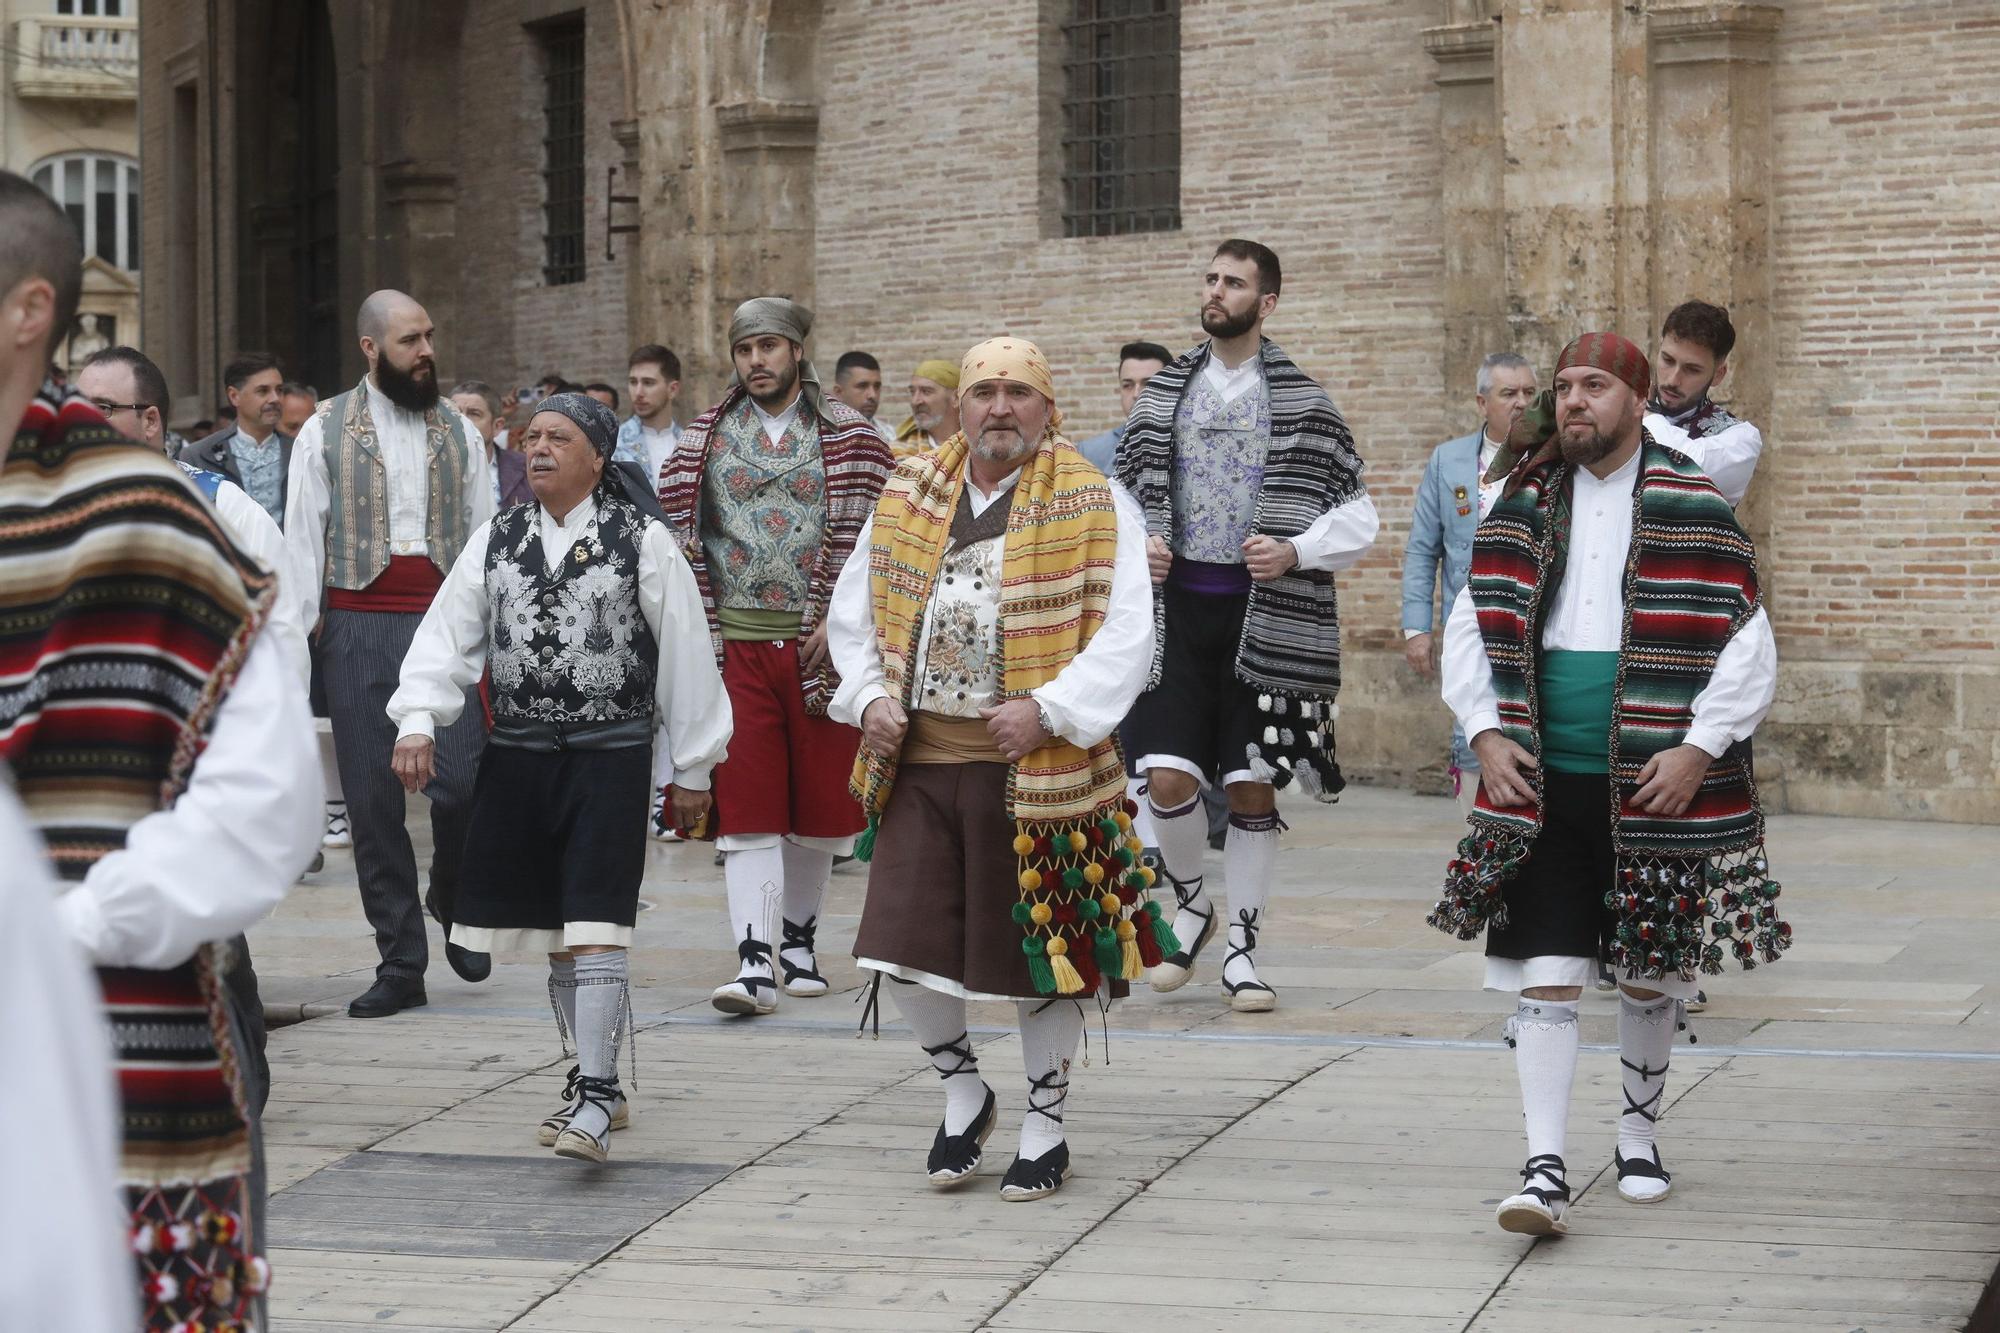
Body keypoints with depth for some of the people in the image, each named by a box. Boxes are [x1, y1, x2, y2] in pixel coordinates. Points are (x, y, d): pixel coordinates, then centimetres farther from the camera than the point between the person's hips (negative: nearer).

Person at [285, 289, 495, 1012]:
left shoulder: (457, 430, 12)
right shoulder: (325, 431, 6)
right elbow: (302, 537, 4)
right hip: (359, 626, 0)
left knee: (460, 779, -12)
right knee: (373, 799, 1)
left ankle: (454, 902, 19)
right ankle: (400, 964, 8)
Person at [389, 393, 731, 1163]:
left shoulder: (642, 543, -2)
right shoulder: (496, 542, 9)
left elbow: (685, 655, 1)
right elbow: (447, 636, 5)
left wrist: (692, 769, 2)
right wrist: (417, 723, -11)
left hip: (611, 758, -5)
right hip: (518, 755, 5)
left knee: (596, 928, -14)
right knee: (555, 938, 11)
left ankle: (594, 1101, -14)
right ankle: (598, 1085, 23)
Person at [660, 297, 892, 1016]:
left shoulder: (848, 435, 4)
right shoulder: (705, 437, 9)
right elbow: (680, 532, 9)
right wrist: (699, 629, 0)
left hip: (820, 644, 0)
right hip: (737, 641, 0)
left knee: (820, 800, 8)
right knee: (745, 807, -6)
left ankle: (798, 936, 26)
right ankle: (754, 963, -10)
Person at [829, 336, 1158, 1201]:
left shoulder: (1094, 506, -2)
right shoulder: (907, 497, 11)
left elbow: (1126, 634, -8)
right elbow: (854, 608, 18)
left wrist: (1049, 709, -19)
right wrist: (870, 696, 2)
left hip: (1034, 766, -4)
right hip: (919, 762, 4)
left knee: (1039, 950, 4)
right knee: (903, 945, 0)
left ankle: (1046, 1130, 21)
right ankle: (963, 1092, 26)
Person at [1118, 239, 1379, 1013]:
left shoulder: (1302, 404, 1)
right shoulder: (1166, 393, 10)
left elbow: (1357, 519, 1)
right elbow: (1127, 490, 19)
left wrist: (1295, 552, -16)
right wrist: (1137, 546, -2)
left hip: (1265, 617, -2)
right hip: (1178, 608, 2)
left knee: (1253, 787, 2)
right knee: (1167, 778, -9)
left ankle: (1242, 944, 15)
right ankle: (1190, 904, 18)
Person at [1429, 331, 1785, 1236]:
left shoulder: (1694, 511, -2)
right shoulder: (1523, 505, 7)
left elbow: (1748, 644, -4)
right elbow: (1470, 626, 12)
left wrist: (1698, 748, -12)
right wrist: (1485, 733, 0)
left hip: (1655, 790, -1)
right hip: (1541, 788, 1)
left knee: (1651, 974, 11)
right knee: (1545, 976, -5)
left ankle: (1639, 1138, 31)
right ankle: (1545, 1170, -6)